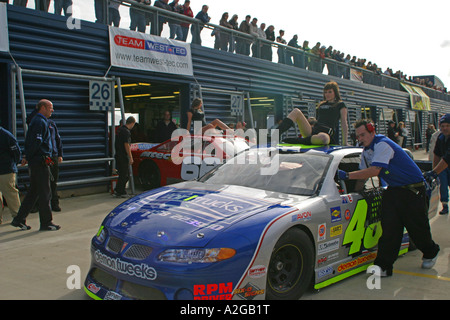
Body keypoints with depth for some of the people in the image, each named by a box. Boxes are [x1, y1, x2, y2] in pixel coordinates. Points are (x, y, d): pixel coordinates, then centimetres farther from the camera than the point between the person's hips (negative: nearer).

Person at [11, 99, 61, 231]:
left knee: (33, 192, 14)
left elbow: (29, 141, 20)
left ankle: (19, 219, 18)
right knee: (45, 193, -3)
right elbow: (36, 142, -21)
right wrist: (27, 158, -12)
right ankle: (46, 222, 4)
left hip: (35, 162, 10)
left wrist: (27, 157, 15)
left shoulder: (37, 120, 18)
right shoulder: (40, 122, -13)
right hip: (40, 162, -10)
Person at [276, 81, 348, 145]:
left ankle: (294, 141, -38)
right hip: (313, 131, 6)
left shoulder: (340, 105, 10)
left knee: (323, 138, -46)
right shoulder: (321, 104, 26)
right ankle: (276, 135, -27)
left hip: (328, 135, -6)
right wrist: (313, 121, 12)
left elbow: (344, 123, 3)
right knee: (296, 111, -10)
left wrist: (344, 142, -4)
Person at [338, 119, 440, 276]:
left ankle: (431, 253, 33)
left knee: (417, 227, 3)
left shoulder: (382, 145, -21)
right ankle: (384, 266, -6)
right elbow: (363, 175, 16)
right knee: (389, 228, -5)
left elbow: (374, 171, -30)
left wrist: (347, 175, -29)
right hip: (393, 190, 7)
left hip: (413, 189, -7)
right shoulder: (366, 151, 9)